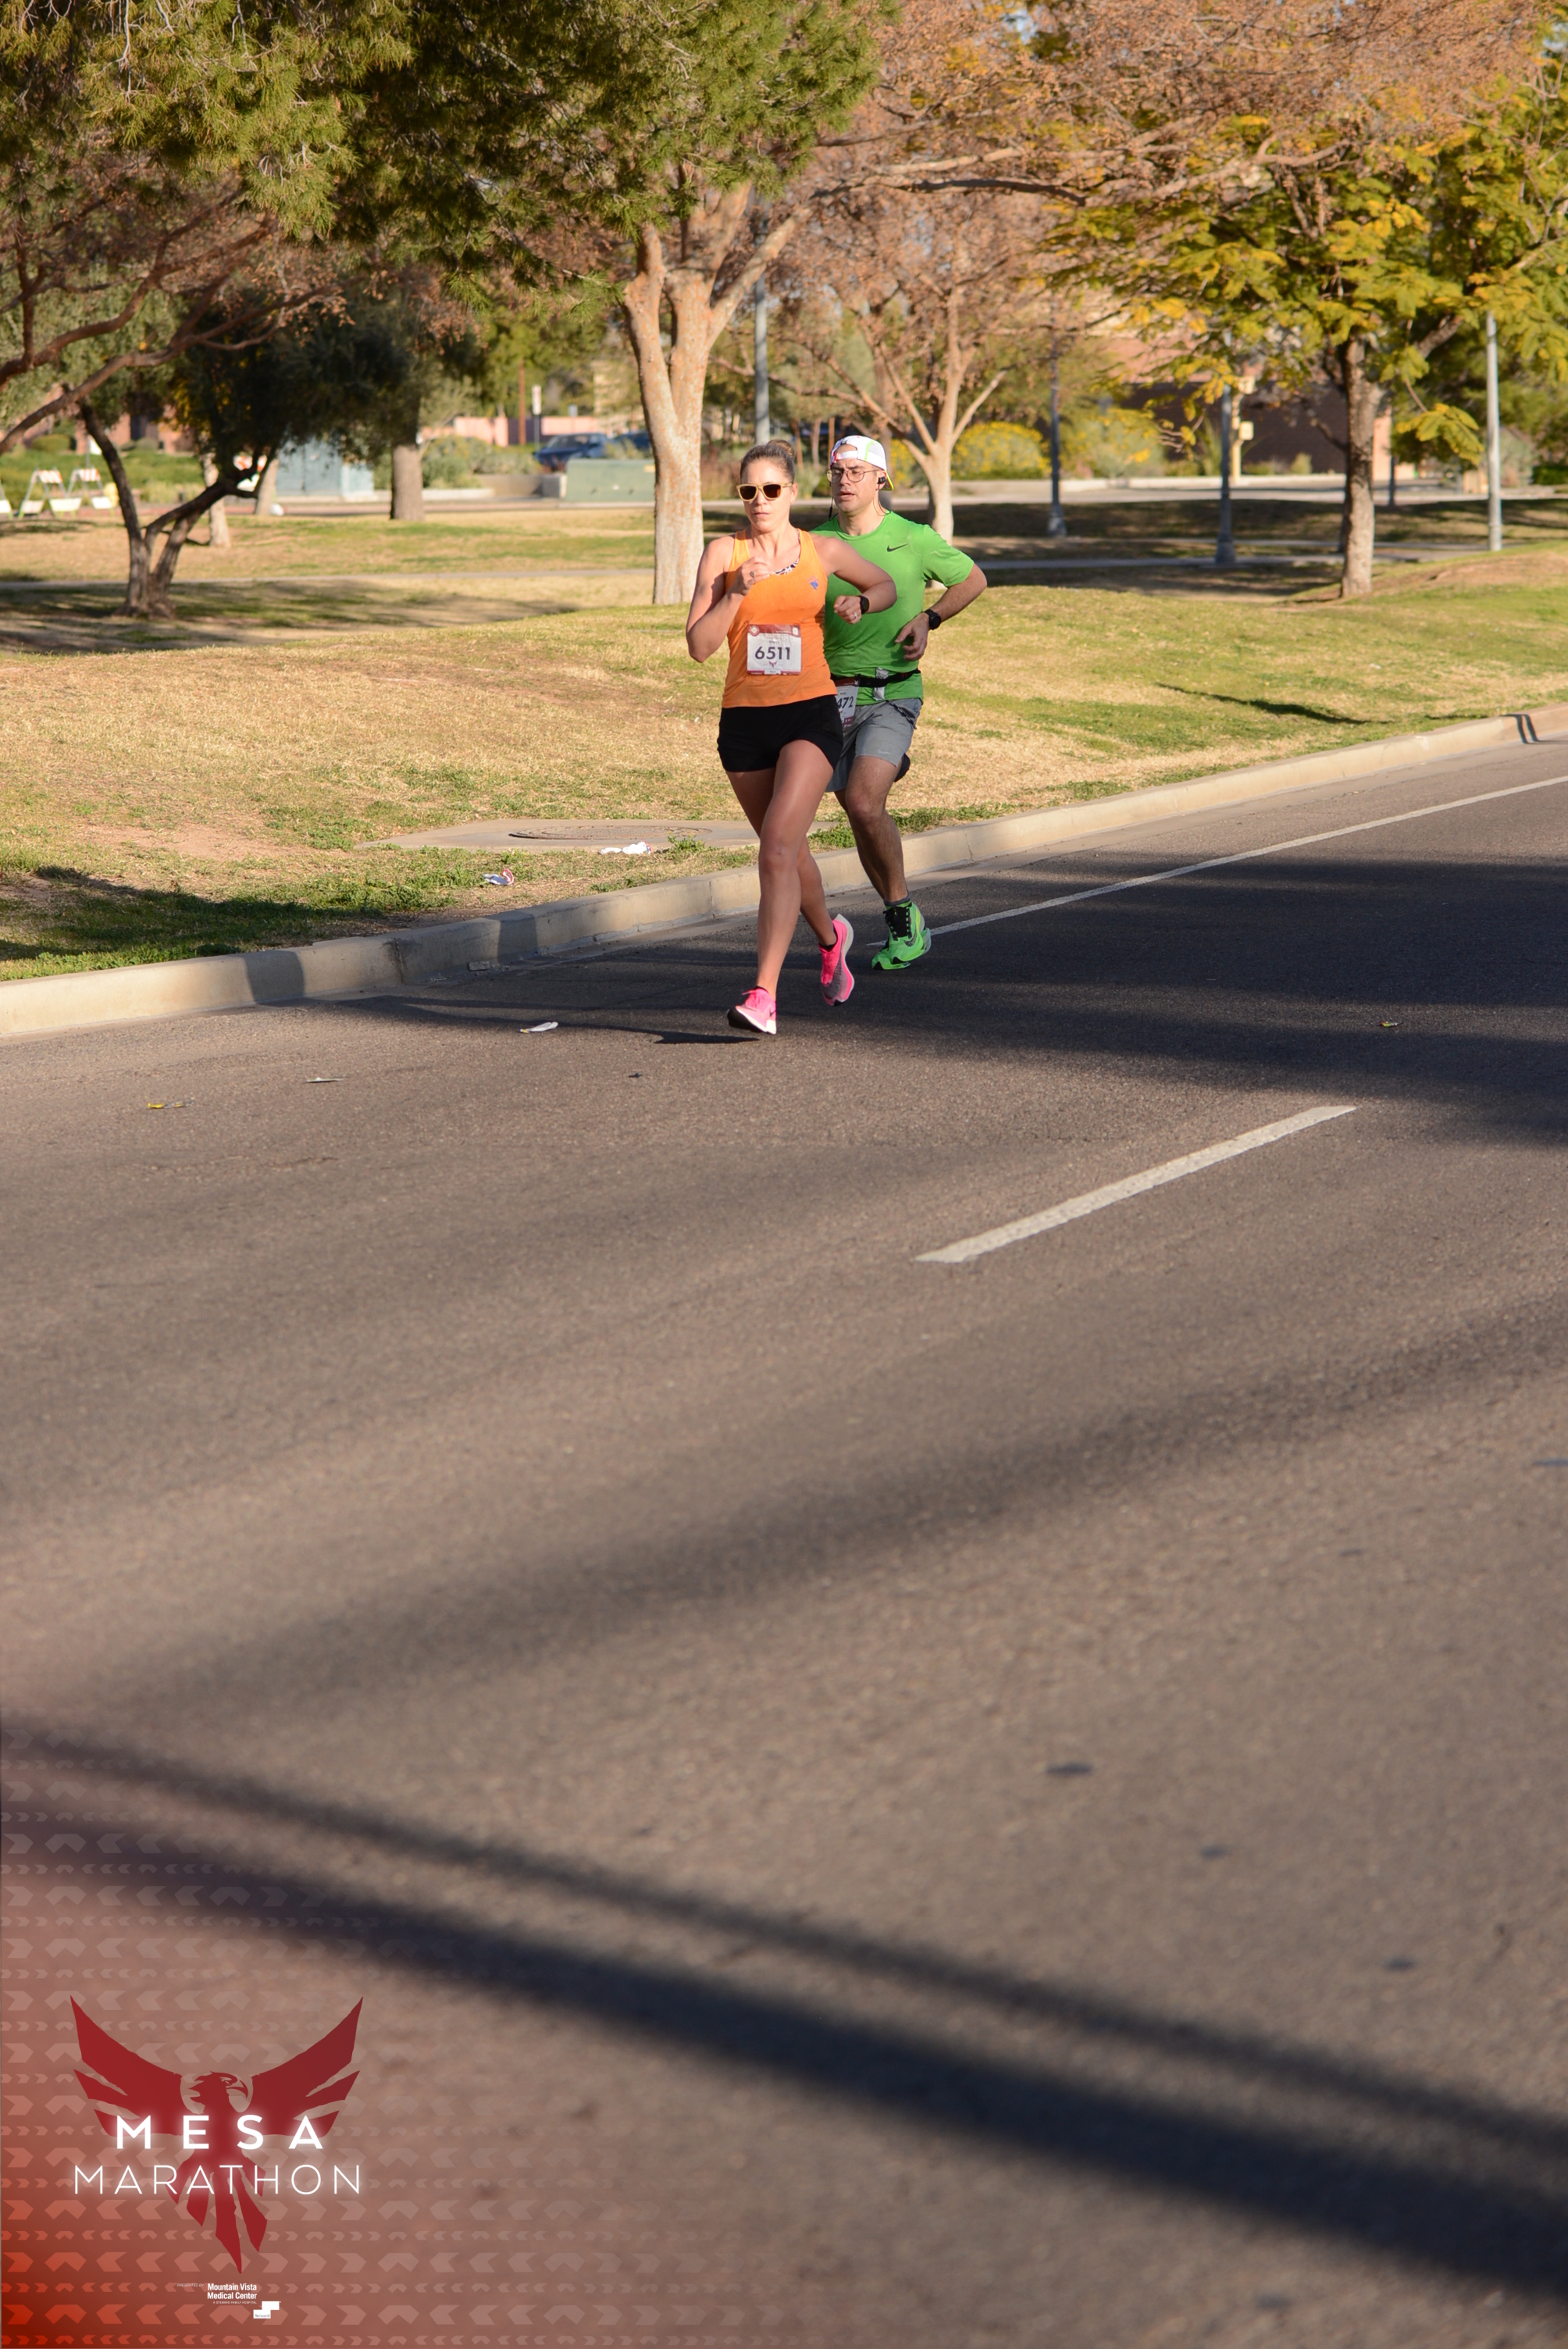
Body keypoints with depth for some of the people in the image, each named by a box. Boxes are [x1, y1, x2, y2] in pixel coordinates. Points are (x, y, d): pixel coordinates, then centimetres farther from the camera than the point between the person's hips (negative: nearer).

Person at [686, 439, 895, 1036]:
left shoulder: (824, 553, 3)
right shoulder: (722, 554, 1)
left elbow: (887, 585, 21)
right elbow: (698, 645, -6)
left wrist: (860, 604, 0)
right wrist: (738, 590, -17)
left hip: (810, 717, -2)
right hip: (744, 719, 2)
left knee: (778, 849, -19)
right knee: (787, 851, 17)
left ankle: (764, 997, -24)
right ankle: (830, 937, 48)